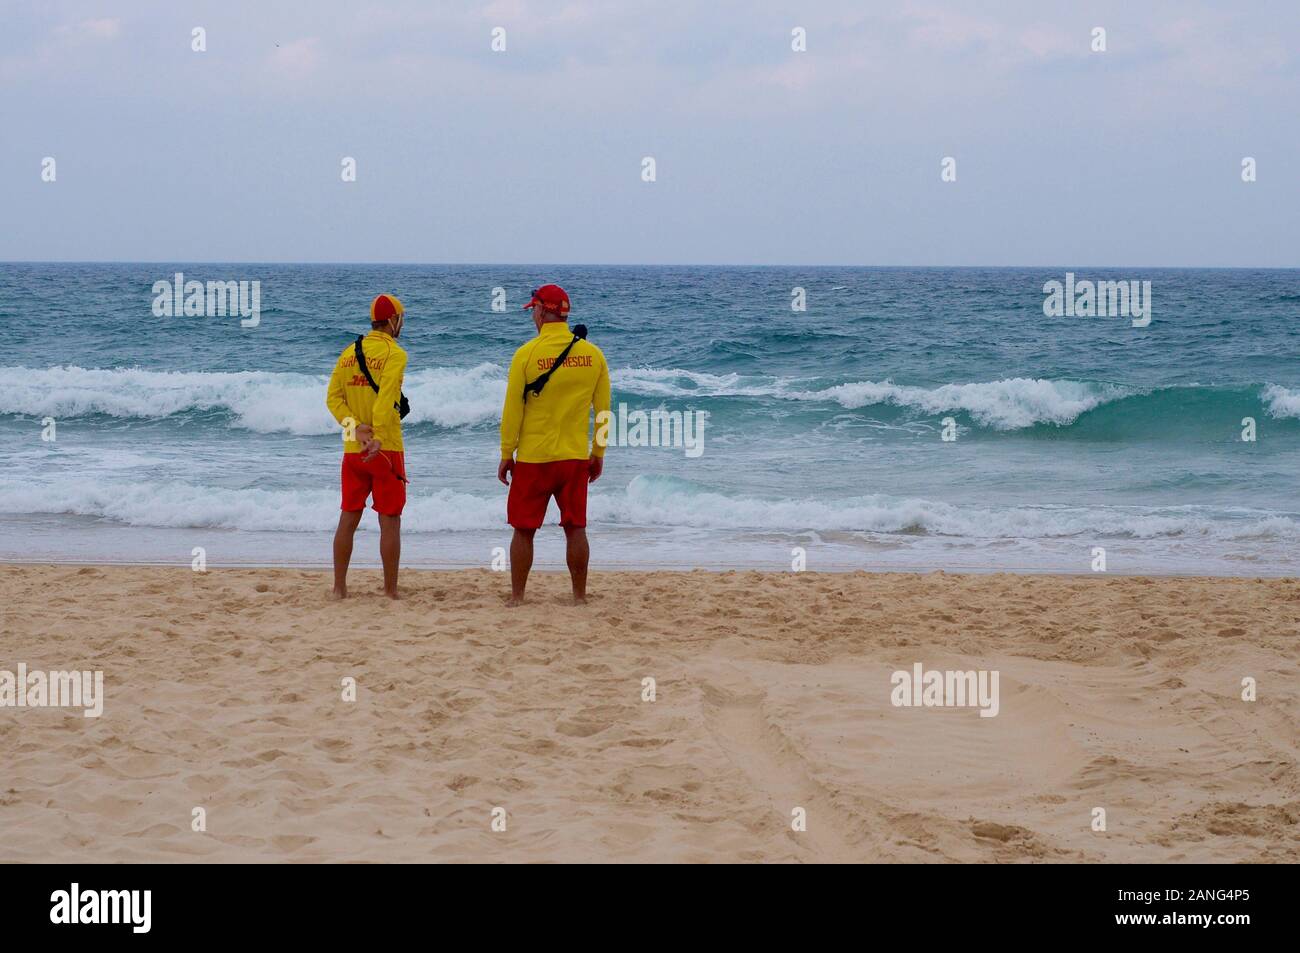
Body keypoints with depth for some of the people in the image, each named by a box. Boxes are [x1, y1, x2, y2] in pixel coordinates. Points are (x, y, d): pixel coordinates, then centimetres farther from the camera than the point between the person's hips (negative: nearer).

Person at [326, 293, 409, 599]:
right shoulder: (394, 353, -9)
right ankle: (390, 591, 1)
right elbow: (386, 399, -21)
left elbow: (333, 396, 2)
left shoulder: (349, 353, 10)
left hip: (353, 448, 6)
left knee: (348, 519, 11)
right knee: (390, 522, 0)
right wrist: (379, 438, -26)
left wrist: (355, 427, -7)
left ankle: (339, 588, 13)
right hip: (386, 448, -6)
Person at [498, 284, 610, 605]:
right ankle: (579, 596, 13)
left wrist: (506, 455, 2)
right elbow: (603, 410, 5)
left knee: (524, 530, 7)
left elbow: (512, 411, -7)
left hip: (533, 458, -3)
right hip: (576, 458, 3)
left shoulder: (526, 354, -10)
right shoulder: (593, 354, 0)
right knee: (575, 528, 10)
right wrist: (598, 454, 15)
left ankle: (517, 597, 12)